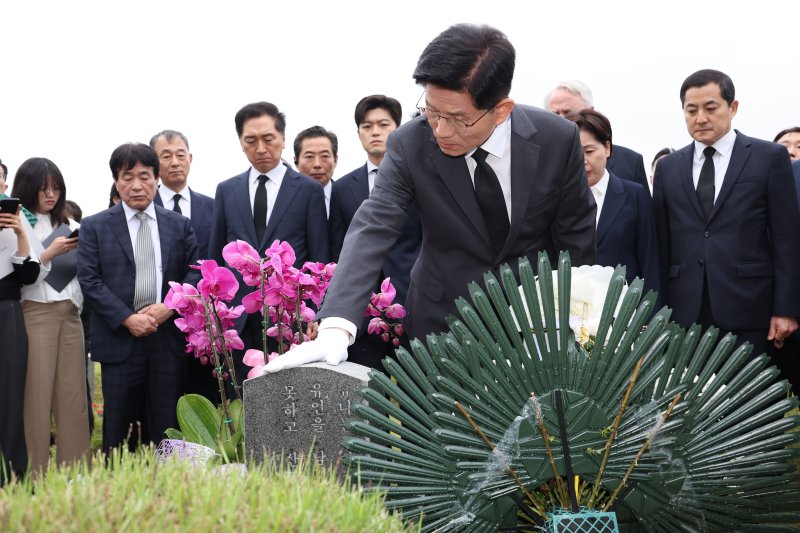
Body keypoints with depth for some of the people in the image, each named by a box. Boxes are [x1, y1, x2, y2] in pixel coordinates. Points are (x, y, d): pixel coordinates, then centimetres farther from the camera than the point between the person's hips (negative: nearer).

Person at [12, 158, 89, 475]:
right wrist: (49, 253, -14)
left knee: (73, 395, 3)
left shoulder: (69, 225, 14)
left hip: (70, 315, 5)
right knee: (37, 394, -5)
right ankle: (36, 473, 0)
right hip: (35, 315, -5)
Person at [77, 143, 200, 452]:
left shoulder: (179, 225, 12)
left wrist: (170, 306, -10)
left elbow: (195, 272, 7)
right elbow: (90, 280, -2)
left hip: (169, 338, 2)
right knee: (119, 426, 1)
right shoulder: (95, 227, 5)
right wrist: (127, 319, -12)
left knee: (166, 425, 4)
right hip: (120, 339, -2)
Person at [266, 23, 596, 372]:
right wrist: (336, 328, -39)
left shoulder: (558, 140, -16)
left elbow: (576, 239, -4)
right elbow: (372, 229, -25)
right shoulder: (410, 144, -17)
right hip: (444, 318, 0)